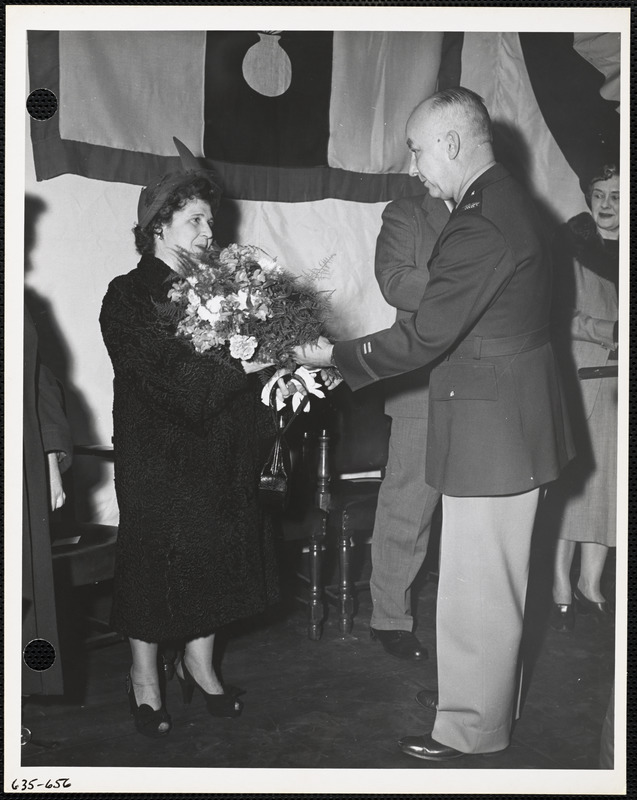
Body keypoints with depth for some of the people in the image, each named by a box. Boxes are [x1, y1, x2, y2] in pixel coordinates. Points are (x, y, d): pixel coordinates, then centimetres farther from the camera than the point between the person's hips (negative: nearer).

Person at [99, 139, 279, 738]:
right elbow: (164, 376, -22)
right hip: (158, 455, -5)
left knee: (215, 554, 12)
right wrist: (238, 365, -32)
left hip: (220, 455, 5)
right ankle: (144, 677, 22)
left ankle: (198, 663, 30)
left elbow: (243, 356, 7)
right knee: (155, 557, 5)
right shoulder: (129, 296, -9)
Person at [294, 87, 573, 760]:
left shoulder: (480, 227, -24)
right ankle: (483, 686, 39)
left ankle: (472, 725, 18)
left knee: (477, 583, 3)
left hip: (491, 427, -10)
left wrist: (336, 356, -10)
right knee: (495, 573, 22)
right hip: (512, 419, 10)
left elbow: (424, 337, -23)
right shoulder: (506, 201, 9)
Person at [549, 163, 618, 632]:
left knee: (607, 483, 8)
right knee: (569, 482, -1)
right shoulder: (570, 247, -3)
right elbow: (559, 318, -7)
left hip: (616, 386, 4)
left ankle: (591, 585, 20)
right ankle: (562, 590, 9)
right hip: (577, 380, -4)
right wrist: (611, 333, -17)